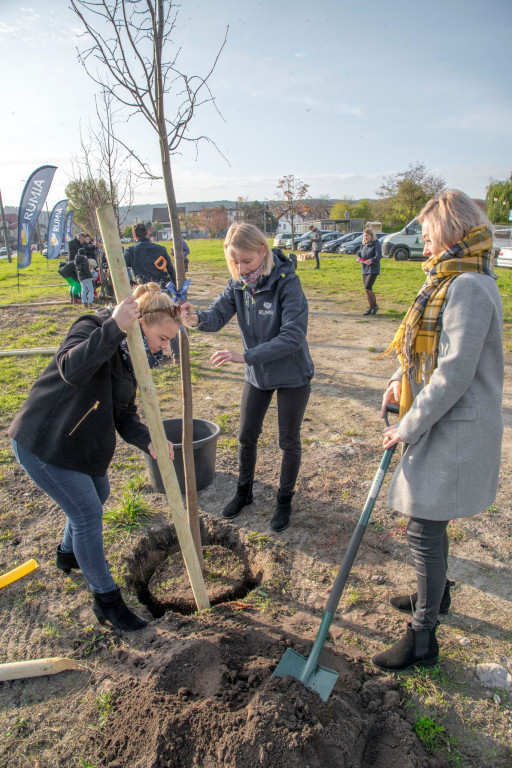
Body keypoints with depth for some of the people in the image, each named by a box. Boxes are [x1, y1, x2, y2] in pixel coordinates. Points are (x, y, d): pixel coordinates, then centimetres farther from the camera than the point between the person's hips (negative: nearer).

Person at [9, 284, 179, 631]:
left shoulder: (131, 353, 3)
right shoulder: (92, 328, -22)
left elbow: (123, 412, -1)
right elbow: (72, 370, -44)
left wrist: (147, 440, -18)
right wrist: (114, 327, -50)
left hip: (82, 442, 9)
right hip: (43, 443, -9)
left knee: (98, 494, 25)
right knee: (87, 512, -5)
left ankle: (69, 555, 52)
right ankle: (106, 599, 14)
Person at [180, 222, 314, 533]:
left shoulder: (287, 282, -25)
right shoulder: (238, 283, -7)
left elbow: (293, 336, -32)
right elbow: (218, 315, -12)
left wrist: (245, 355, -37)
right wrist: (197, 318, -36)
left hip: (292, 376, -5)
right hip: (257, 375, 5)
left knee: (289, 441, 11)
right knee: (247, 436, 16)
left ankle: (285, 500, 33)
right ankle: (244, 491, 40)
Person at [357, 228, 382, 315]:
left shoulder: (376, 244, -6)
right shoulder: (363, 245, 15)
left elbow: (379, 255, -14)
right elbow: (359, 253, 13)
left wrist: (372, 260, -29)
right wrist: (358, 258, -10)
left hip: (373, 269, -7)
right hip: (364, 269, 7)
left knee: (368, 288, -16)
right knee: (367, 289, 8)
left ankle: (375, 306, 0)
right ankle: (371, 308, 17)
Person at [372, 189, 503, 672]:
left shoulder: (470, 287, -21)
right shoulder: (450, 281, 12)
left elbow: (455, 373, -25)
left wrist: (409, 427, -18)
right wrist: (401, 378, 5)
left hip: (456, 429, -10)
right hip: (440, 421, 10)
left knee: (424, 531, 0)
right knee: (429, 522, 23)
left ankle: (422, 639, 18)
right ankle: (435, 594, 45)